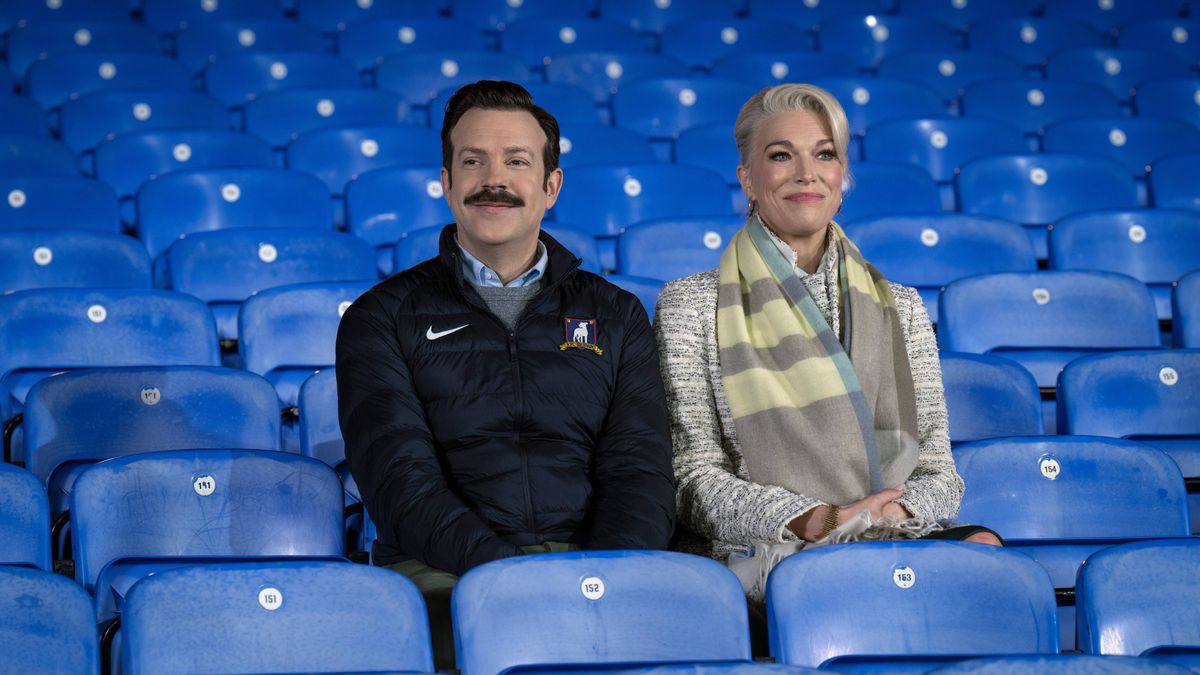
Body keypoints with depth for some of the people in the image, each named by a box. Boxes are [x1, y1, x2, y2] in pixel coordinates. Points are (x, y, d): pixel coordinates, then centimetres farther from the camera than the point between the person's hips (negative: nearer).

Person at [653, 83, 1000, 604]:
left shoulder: (900, 308, 21)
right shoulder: (692, 307, 10)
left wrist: (895, 512, -10)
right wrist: (809, 521, -16)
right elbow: (694, 478, 2)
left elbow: (938, 470, 15)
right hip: (761, 557, -4)